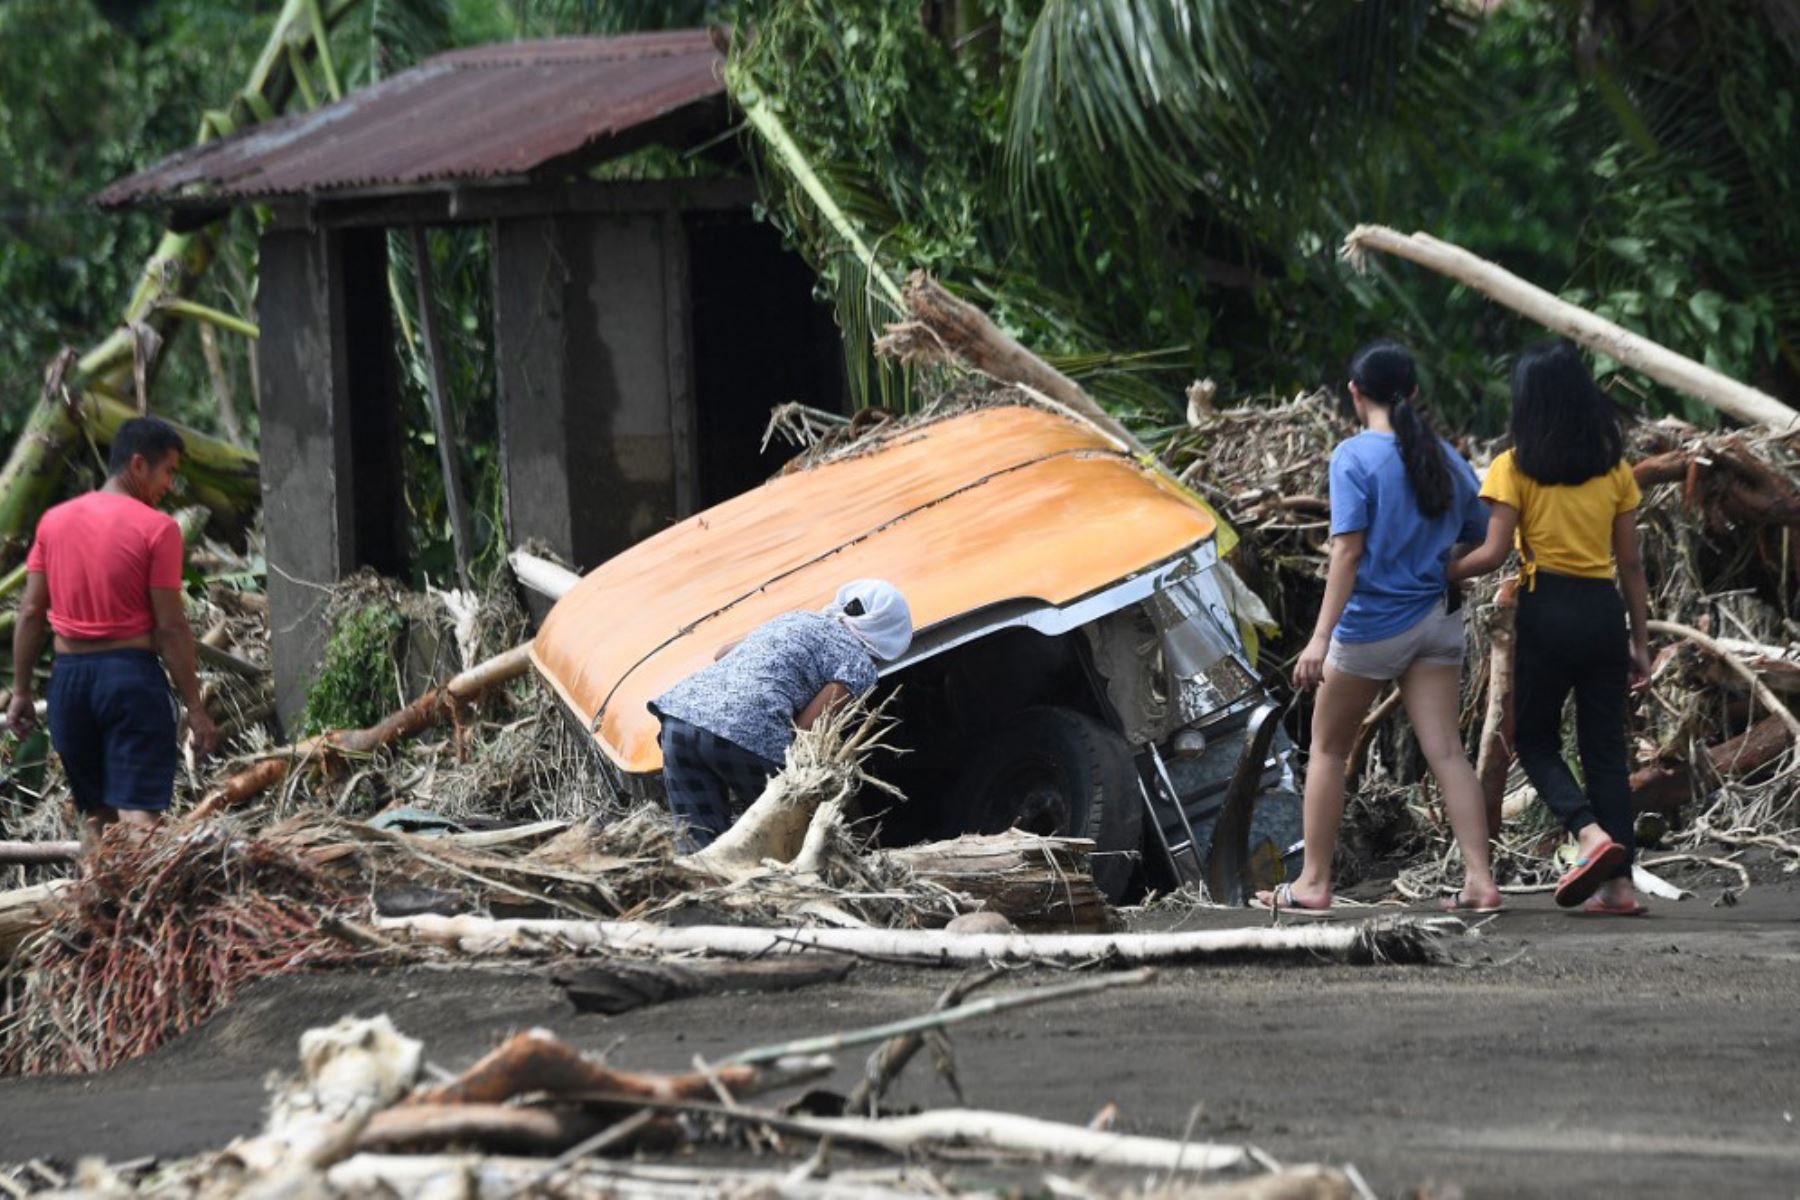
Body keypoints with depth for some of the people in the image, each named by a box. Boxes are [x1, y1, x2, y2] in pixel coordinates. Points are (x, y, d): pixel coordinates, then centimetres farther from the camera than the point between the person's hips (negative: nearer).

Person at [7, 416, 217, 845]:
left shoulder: (54, 521, 7)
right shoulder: (157, 528, -9)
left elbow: (30, 613, 6)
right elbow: (170, 626, -11)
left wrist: (21, 691, 12)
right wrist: (194, 706, -6)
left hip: (69, 676, 5)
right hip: (131, 673, -5)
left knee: (93, 814, 15)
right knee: (139, 813, -9)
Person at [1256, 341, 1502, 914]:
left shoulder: (1355, 456, -10)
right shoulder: (1444, 458, 6)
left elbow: (1348, 550, -18)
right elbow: (1484, 539, 10)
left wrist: (1321, 637, -21)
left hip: (1373, 619, -4)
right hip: (1437, 619, 5)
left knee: (1328, 748, 11)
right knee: (1446, 751, -1)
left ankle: (1313, 881, 14)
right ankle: (1479, 879, -12)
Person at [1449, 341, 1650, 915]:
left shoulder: (1516, 468, -4)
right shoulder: (1614, 468, 7)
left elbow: (1493, 553, -10)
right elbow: (1630, 563, 8)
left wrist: (1438, 572, 7)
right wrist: (1640, 642, 13)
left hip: (1547, 610, -4)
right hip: (1604, 611, 4)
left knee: (1535, 740, 10)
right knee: (1605, 746, 9)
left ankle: (1590, 833, -15)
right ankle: (1619, 881, 2)